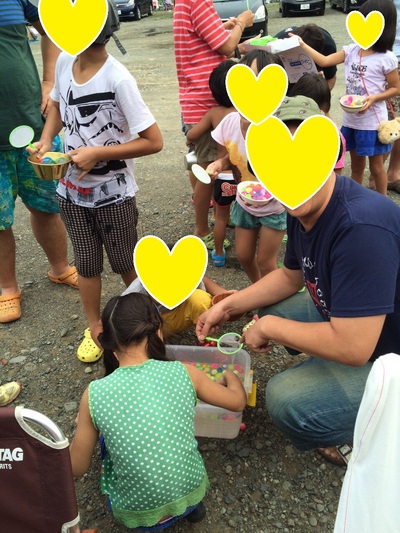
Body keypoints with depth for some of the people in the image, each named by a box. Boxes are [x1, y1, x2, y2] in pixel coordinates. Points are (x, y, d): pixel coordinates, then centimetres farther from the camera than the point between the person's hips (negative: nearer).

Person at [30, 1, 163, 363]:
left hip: (113, 194, -5)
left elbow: (154, 141, -21)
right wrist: (46, 141, -1)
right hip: (72, 190, 5)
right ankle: (95, 329, 34)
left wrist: (98, 153, -22)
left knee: (125, 264, 12)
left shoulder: (118, 79, -22)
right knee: (86, 263, 15)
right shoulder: (64, 61, -4)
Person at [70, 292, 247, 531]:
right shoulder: (184, 372, -15)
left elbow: (78, 468, -5)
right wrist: (231, 376, 24)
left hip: (138, 514, -1)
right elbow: (238, 401, 2)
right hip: (192, 493, 2)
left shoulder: (95, 394, -17)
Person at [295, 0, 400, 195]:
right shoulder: (351, 51, 1)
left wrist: (374, 98, -21)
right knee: (356, 165, 18)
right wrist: (302, 44, -15)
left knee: (376, 166, 7)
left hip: (373, 121, -5)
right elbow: (324, 61, -6)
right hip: (351, 119, 5)